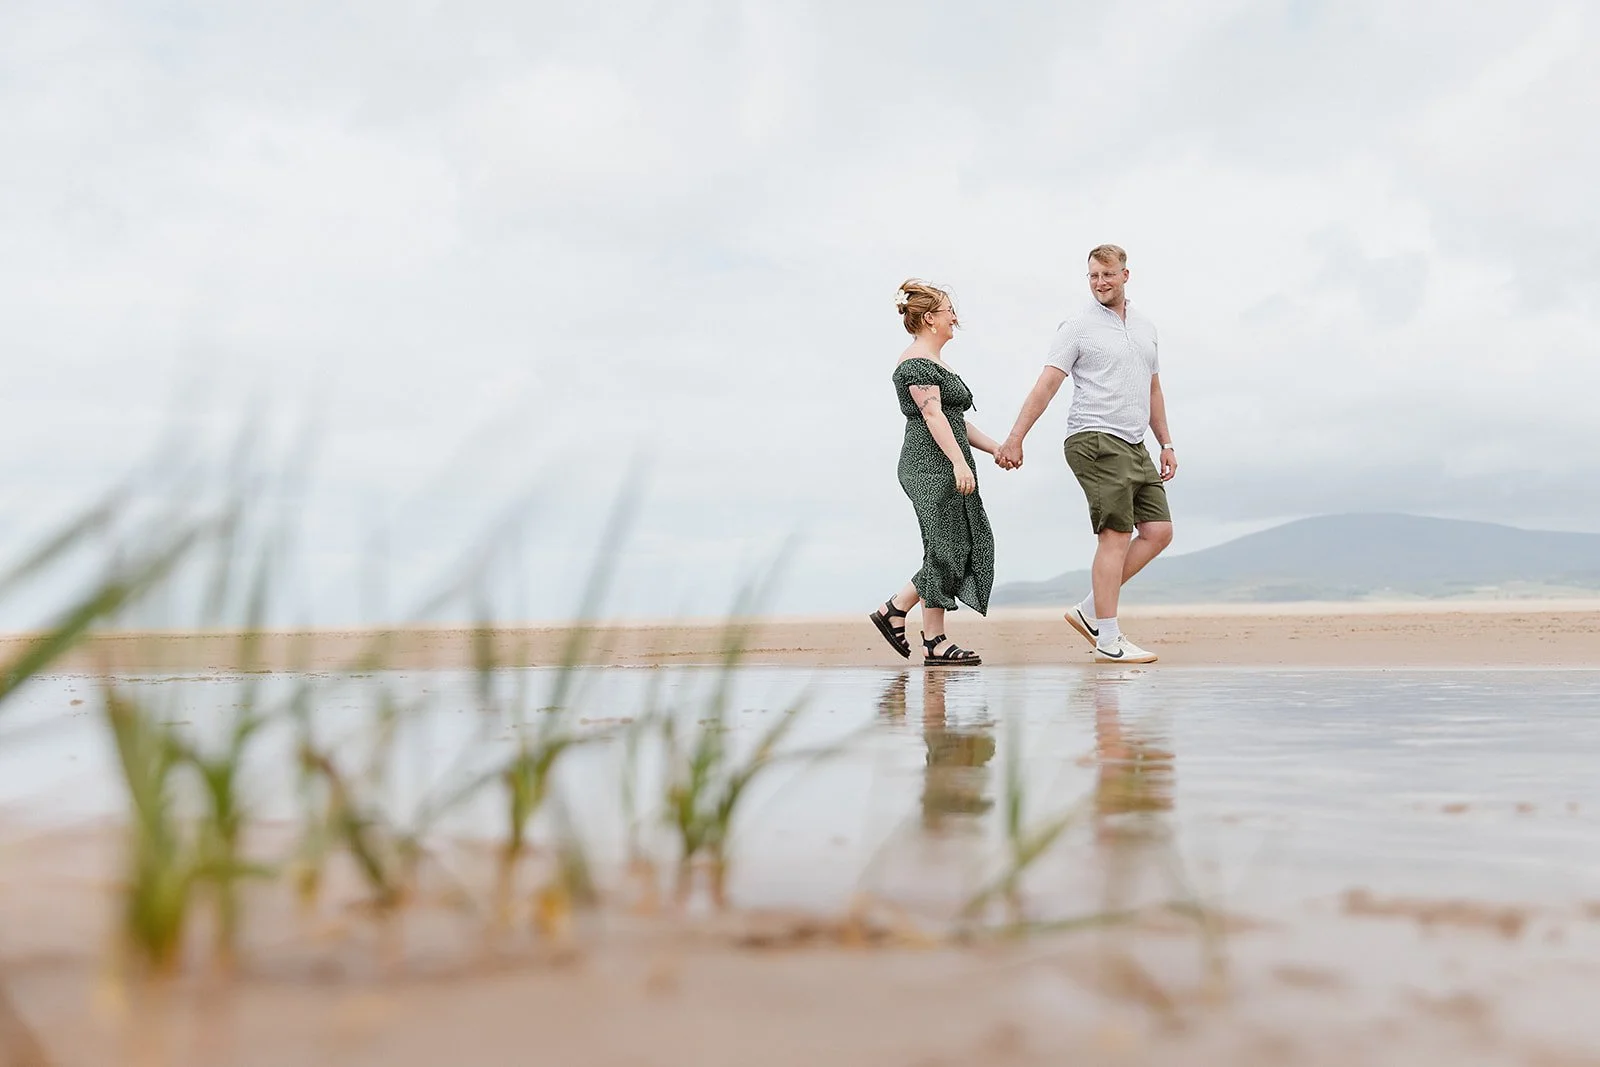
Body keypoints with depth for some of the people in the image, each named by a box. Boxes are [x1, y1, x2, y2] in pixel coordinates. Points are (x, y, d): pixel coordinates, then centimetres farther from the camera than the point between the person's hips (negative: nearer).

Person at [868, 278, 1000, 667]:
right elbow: (932, 415, -20)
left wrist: (996, 448, 19)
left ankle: (893, 610, 9)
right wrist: (959, 462, -27)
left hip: (946, 470, 10)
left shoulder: (935, 362, 23)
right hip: (931, 467, -10)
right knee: (945, 551, -8)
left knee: (971, 546, 6)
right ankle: (934, 642, 0)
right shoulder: (917, 362, -9)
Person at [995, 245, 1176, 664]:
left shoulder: (1146, 326, 17)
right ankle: (1108, 641, -5)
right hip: (1096, 441, -8)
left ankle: (1089, 611, 9)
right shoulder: (1079, 325, -4)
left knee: (1159, 531, 3)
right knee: (1116, 535, -11)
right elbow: (1046, 385, -10)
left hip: (1134, 446, 8)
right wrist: (1015, 439, -17)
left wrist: (1166, 444, 20)